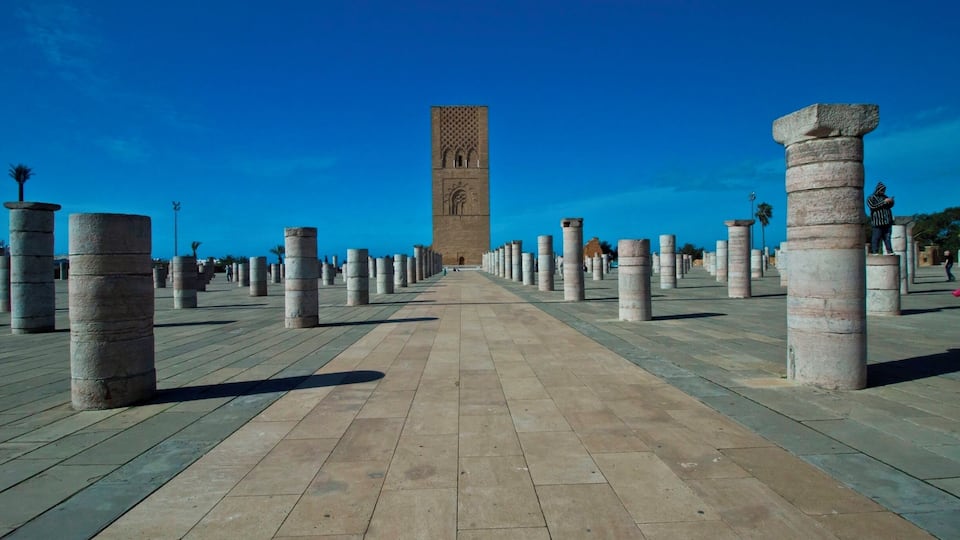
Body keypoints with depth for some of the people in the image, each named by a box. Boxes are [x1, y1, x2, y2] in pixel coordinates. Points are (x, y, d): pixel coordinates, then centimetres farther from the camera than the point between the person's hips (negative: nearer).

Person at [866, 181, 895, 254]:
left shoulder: (885, 197, 20)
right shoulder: (870, 198, 6)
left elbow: (890, 206, 28)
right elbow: (873, 206, -11)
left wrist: (891, 202, 6)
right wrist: (884, 202, -13)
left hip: (887, 221, 5)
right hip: (877, 222, -5)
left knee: (887, 237, 2)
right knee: (876, 238, -7)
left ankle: (889, 252, 2)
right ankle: (875, 252, -7)